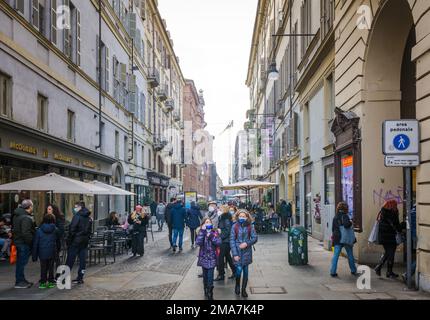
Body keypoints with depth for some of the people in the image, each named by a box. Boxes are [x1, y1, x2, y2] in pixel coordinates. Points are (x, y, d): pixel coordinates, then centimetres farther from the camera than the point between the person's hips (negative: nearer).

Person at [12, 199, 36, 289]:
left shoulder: (16, 215, 10)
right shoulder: (26, 218, -21)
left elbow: (13, 229, 18)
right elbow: (25, 233, -27)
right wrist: (32, 241, -18)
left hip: (17, 241, 10)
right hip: (24, 243, -10)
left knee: (20, 262, 17)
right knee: (22, 262, -2)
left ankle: (21, 280, 28)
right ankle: (19, 282, 5)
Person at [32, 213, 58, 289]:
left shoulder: (39, 230, -3)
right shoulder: (55, 230, -5)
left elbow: (35, 244, 0)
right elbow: (58, 242, 5)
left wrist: (34, 256, 6)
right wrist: (57, 252, 18)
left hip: (42, 253, 0)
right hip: (52, 253, 0)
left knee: (43, 268, 9)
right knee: (51, 267, 10)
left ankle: (43, 282, 10)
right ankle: (50, 281, 14)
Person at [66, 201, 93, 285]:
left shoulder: (77, 216, -12)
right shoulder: (89, 218, 11)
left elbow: (72, 229, -14)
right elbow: (90, 230, 12)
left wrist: (69, 240, -9)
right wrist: (87, 238, 13)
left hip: (76, 240, -7)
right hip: (85, 241, 7)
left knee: (70, 259, -1)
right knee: (83, 259, 7)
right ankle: (80, 278, 10)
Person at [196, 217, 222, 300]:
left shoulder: (215, 232, 1)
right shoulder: (201, 232, 0)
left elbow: (218, 243, -11)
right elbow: (198, 243, -17)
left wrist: (211, 236, -18)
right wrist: (202, 231, -20)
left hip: (212, 258, -1)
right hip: (204, 257, 1)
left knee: (210, 276, -8)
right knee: (205, 275, 9)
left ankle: (210, 294, 0)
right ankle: (206, 292, 26)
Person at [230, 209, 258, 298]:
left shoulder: (250, 226, -3)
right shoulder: (234, 226, -7)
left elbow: (255, 238, 0)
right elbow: (232, 240, -7)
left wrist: (247, 243, -17)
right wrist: (235, 254, -11)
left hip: (247, 251, 2)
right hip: (237, 251, -1)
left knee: (245, 271, 7)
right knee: (239, 269, -10)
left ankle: (244, 290, 21)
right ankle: (237, 285, 19)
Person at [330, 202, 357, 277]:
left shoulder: (335, 217, 9)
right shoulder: (344, 216, -11)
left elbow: (333, 228, 14)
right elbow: (346, 225, -29)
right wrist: (350, 222, -10)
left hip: (337, 239, 4)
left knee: (336, 255, 2)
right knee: (350, 254, 12)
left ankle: (333, 271, -4)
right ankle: (353, 270, 23)